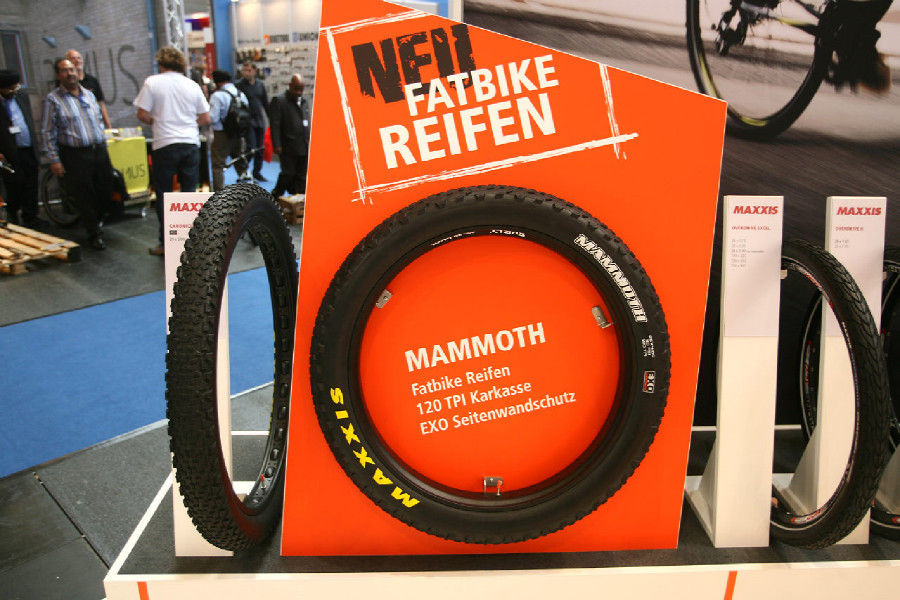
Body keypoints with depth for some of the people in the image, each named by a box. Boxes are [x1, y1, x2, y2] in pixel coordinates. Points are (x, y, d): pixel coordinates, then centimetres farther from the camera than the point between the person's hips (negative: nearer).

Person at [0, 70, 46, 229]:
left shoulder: (22, 99, 10)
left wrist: (35, 144, 16)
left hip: (29, 151, 5)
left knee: (31, 187, 8)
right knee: (15, 186, 2)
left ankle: (30, 217, 19)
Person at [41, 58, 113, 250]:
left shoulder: (89, 94, 12)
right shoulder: (53, 99, -4)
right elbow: (47, 132, -5)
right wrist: (54, 160, -9)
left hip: (99, 150, 5)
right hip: (75, 154, -5)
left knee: (105, 191, 10)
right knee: (85, 197, 0)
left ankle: (95, 222, 34)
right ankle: (94, 234, 12)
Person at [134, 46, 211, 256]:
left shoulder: (152, 83, -2)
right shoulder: (192, 85, 7)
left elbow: (142, 115, -6)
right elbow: (205, 119, 7)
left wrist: (155, 121, 14)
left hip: (165, 145, -3)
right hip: (191, 144, 3)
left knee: (163, 194, 6)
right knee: (189, 193, 10)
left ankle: (166, 244, 7)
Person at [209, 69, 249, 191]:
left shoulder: (217, 95, -13)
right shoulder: (241, 94, 7)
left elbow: (212, 118, -17)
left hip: (222, 135, -6)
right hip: (239, 135, 7)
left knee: (218, 165, -2)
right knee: (241, 164, 19)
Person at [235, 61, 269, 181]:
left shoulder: (260, 85, 10)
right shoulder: (238, 85, -6)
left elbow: (266, 103, 17)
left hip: (260, 121, 5)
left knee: (260, 148, 8)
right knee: (251, 148, -12)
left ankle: (257, 172, 22)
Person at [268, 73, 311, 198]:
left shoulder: (304, 102, 18)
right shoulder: (279, 101, -3)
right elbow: (275, 124, -9)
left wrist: (309, 144, 16)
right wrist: (277, 145, -16)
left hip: (304, 149, 6)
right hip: (288, 148, -6)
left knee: (302, 176, 7)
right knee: (288, 174, -5)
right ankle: (275, 198, 11)